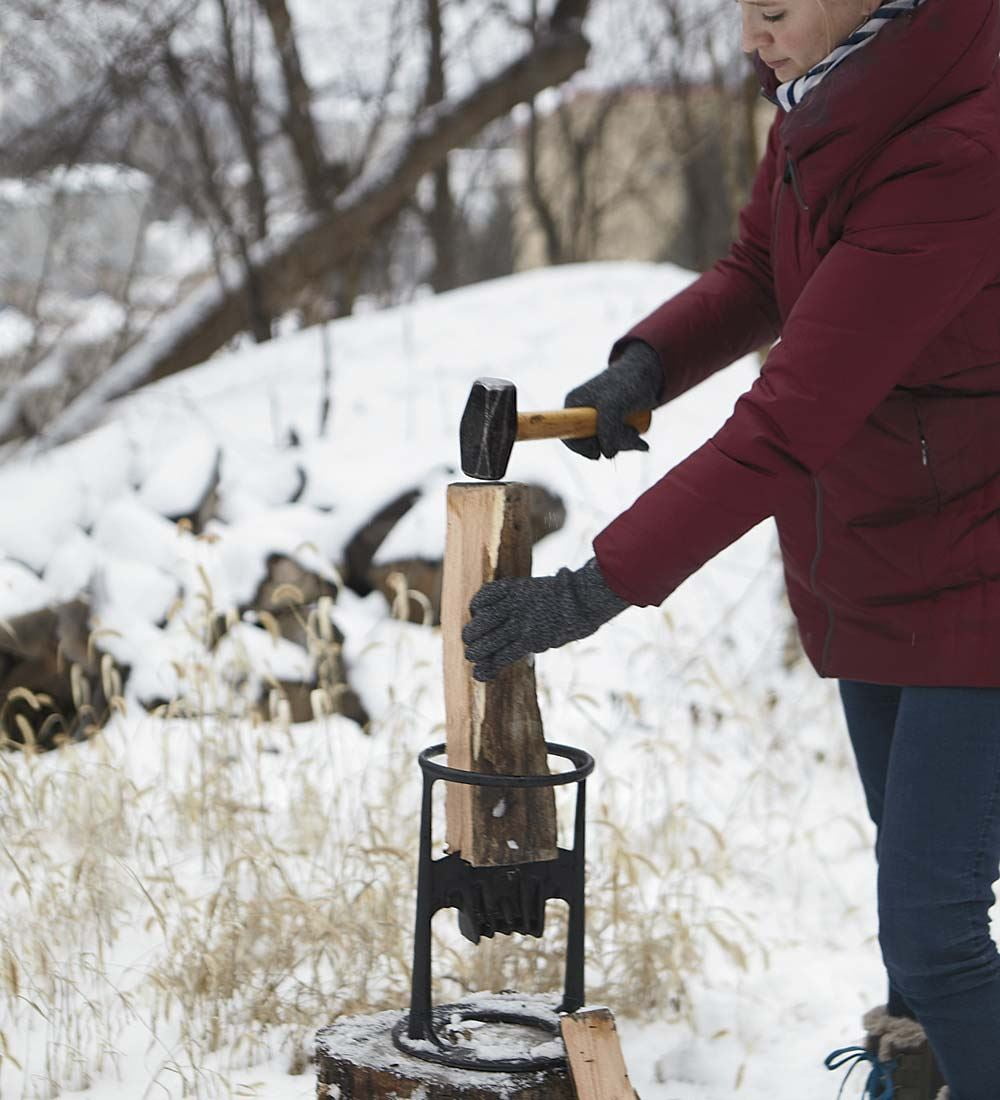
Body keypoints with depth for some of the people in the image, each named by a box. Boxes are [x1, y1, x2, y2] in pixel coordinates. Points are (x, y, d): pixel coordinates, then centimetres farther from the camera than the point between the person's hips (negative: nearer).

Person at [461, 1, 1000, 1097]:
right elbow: (758, 273, 10)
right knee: (911, 861, 23)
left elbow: (789, 426, -32)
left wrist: (597, 588, -30)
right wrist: (643, 366, -10)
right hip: (870, 579, 9)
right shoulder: (820, 94, -5)